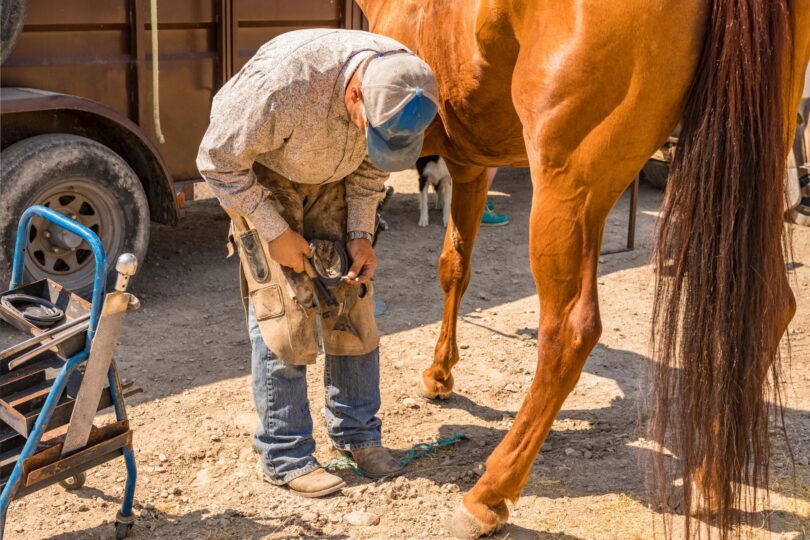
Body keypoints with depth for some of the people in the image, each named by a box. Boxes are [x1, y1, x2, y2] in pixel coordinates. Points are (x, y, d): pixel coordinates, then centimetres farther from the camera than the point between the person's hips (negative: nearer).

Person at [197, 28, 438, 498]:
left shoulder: (401, 84, -23)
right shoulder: (283, 82, -40)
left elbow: (372, 165, -3)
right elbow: (218, 159, -25)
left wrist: (361, 234, -10)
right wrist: (274, 232, -22)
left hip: (331, 178, 5)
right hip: (258, 174, -5)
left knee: (352, 300, 2)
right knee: (284, 310, -10)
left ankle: (357, 432, 18)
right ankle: (284, 456, 3)